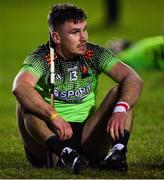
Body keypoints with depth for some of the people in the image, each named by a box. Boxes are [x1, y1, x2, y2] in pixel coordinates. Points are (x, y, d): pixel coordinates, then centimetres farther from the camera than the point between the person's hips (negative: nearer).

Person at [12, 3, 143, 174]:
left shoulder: (94, 54, 1)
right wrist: (54, 116, -43)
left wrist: (120, 110, -32)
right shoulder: (41, 58, -9)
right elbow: (19, 87, -31)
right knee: (26, 101, -28)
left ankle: (118, 151, -36)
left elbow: (133, 79, -12)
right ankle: (65, 153, -50)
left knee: (119, 92, -13)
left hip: (88, 137, 3)